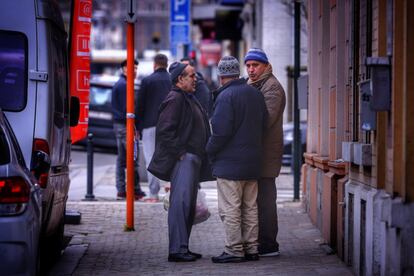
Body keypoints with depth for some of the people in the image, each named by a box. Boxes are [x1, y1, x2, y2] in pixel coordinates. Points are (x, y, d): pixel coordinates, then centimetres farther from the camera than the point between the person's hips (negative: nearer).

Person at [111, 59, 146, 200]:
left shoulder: (118, 84, 19)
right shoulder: (124, 85, -13)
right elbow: (126, 108, -18)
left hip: (118, 124, 10)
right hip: (125, 125, -10)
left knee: (121, 158, 10)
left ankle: (121, 190, 11)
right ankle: (135, 190, -11)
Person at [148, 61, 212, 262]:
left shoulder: (189, 99, 21)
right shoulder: (175, 99, -12)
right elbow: (165, 131, -20)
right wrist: (180, 153, -19)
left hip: (193, 160, 11)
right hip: (183, 160, -11)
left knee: (189, 205, 12)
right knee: (181, 202, -15)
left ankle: (183, 248, 17)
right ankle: (177, 250, -17)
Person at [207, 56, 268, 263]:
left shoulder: (226, 96, -15)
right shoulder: (256, 94, 10)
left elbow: (221, 131, -19)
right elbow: (263, 126, 16)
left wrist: (210, 151, -4)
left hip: (229, 163, -8)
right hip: (253, 162, 8)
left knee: (230, 209, -3)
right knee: (250, 208, 13)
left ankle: (234, 250, -3)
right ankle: (251, 249, 16)